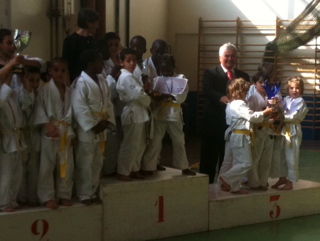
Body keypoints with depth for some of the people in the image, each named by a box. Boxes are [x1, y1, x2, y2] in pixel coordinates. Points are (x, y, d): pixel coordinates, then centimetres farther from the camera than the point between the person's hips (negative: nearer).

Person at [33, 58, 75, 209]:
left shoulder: (69, 92, 9)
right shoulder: (45, 90, -5)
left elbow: (72, 113, 12)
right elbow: (40, 110, -10)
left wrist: (72, 133, 8)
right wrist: (48, 125, -22)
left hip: (66, 133, 5)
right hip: (50, 133, -4)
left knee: (66, 166, 10)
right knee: (47, 166, -1)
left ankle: (64, 195, 22)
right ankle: (47, 197, 8)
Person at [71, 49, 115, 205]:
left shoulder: (102, 81, 10)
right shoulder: (80, 83, -16)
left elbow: (108, 103, 12)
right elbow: (79, 109, -21)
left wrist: (107, 121, -3)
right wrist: (93, 126, -18)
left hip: (100, 130, 8)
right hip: (86, 130, -8)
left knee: (97, 163, 15)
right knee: (85, 164, -1)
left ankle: (93, 192, 27)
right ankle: (84, 194, 10)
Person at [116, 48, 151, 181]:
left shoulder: (130, 76, 17)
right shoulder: (126, 77, -17)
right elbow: (138, 95, -23)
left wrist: (144, 88, -1)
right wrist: (148, 101, -6)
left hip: (139, 113, 10)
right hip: (133, 113, -10)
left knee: (140, 144, 16)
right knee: (130, 145, -5)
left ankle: (134, 169, 26)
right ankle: (122, 172, 4)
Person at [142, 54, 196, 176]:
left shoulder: (180, 78, -1)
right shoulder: (157, 79, 4)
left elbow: (182, 96, -14)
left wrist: (168, 96, -29)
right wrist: (155, 96, -25)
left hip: (174, 115, 0)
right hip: (159, 114, 0)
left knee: (179, 142, 14)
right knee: (154, 142, -1)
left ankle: (184, 167, 28)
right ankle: (148, 168, 4)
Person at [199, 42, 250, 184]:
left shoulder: (243, 76, 14)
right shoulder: (210, 73, 2)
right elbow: (207, 90, -16)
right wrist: (222, 97, -34)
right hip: (213, 122, -3)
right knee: (209, 156, 4)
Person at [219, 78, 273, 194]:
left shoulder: (234, 104, 17)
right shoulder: (239, 104, -15)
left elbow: (249, 116, 20)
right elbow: (252, 116, -17)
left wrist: (262, 113, 16)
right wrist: (264, 113, -4)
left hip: (237, 136, 11)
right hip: (240, 136, -11)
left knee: (239, 162, 14)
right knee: (246, 163, -10)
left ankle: (235, 187, 18)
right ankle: (226, 178, -5)